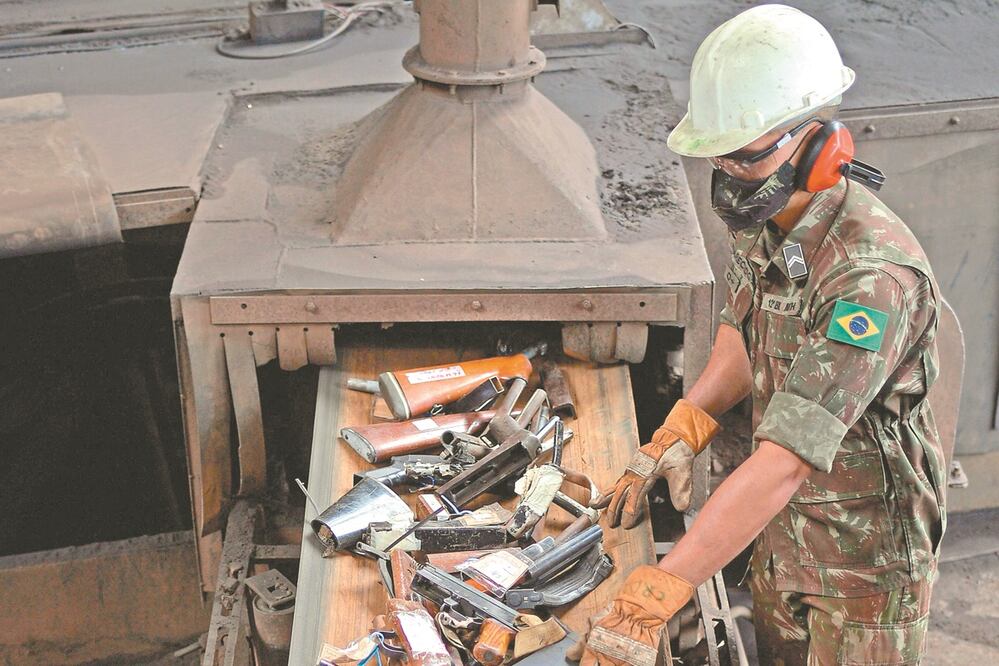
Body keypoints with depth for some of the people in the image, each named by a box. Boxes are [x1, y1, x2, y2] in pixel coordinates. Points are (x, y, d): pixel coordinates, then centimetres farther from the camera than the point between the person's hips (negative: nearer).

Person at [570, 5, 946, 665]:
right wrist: (679, 432, -9)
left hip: (866, 554, -7)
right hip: (781, 532, 7)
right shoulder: (765, 220, -8)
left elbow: (785, 461, -41)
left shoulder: (874, 275, -35)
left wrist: (651, 599, -44)